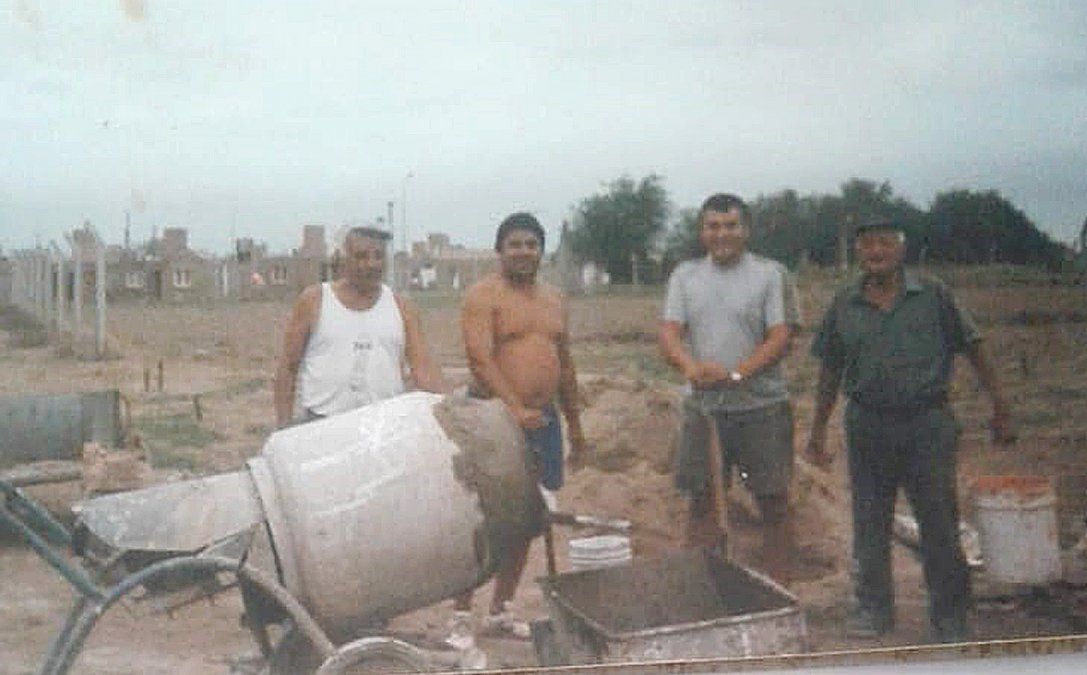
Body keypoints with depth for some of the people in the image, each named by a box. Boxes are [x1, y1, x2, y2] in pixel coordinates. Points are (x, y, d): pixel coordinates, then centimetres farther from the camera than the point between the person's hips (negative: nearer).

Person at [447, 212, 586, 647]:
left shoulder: (553, 300, 15)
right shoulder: (483, 296, -6)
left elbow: (564, 365, 21)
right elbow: (480, 359, -19)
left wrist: (574, 425, 20)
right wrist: (515, 408, -30)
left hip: (543, 419, 7)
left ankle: (500, 611, 24)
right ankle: (461, 616, 0)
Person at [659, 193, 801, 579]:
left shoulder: (771, 274, -1)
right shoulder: (685, 276, 8)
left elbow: (781, 337, -9)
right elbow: (669, 333, -2)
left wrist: (736, 373, -23)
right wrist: (691, 367, -24)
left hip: (761, 406, -3)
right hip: (702, 407, 3)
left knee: (773, 503, 3)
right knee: (700, 502, 9)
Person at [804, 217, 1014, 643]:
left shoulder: (934, 297, -1)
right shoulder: (844, 306, 5)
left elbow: (973, 350, 1)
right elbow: (830, 373, 11)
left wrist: (999, 407, -3)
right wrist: (818, 433, 12)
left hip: (927, 422, -2)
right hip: (867, 427, 2)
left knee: (939, 522, 3)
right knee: (870, 523, 10)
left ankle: (949, 618, 16)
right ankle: (873, 608, 25)